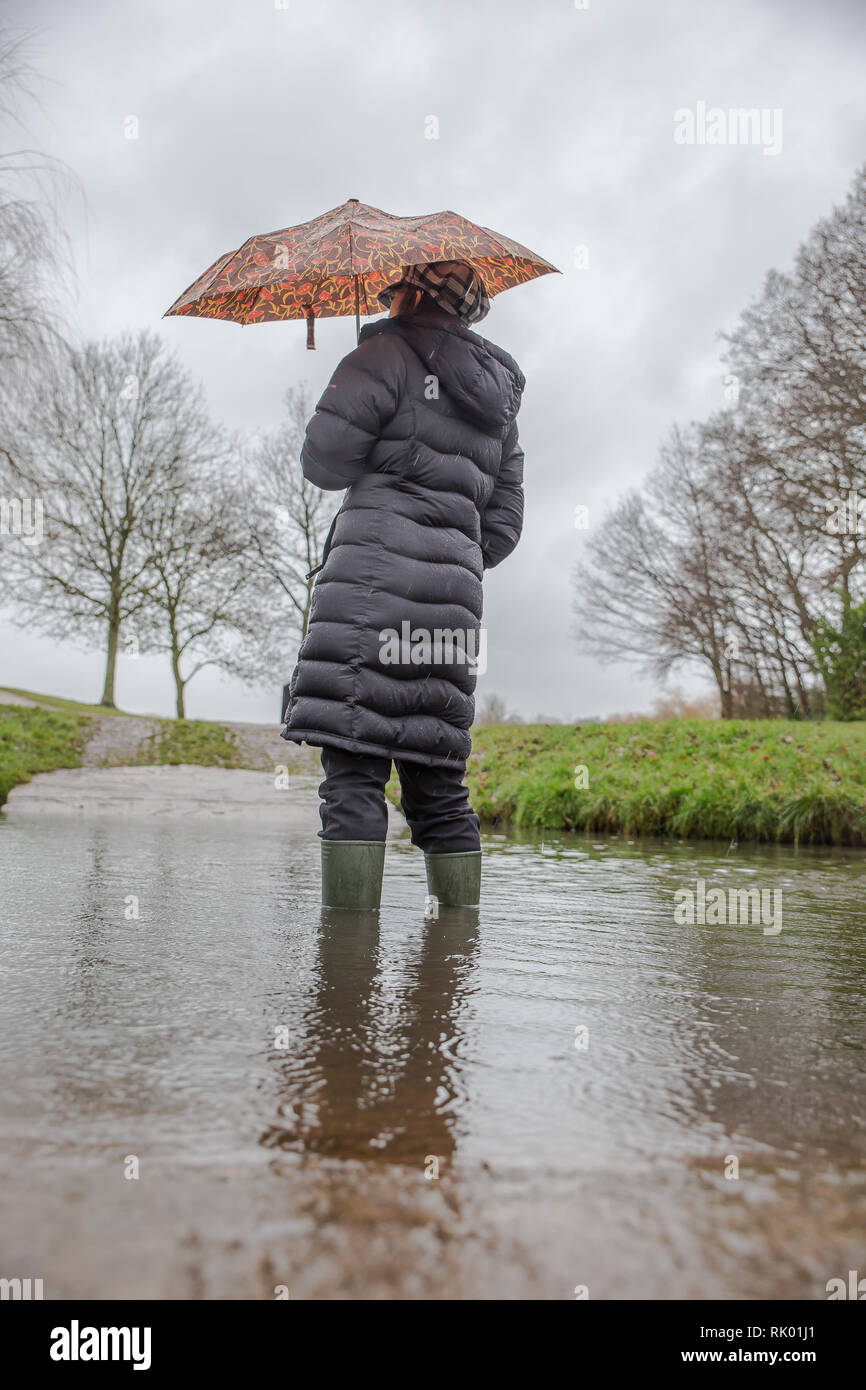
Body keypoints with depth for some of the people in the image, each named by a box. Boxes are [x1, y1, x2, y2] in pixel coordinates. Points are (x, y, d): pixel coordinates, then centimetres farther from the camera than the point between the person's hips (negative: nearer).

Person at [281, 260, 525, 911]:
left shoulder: (392, 353, 5)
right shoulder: (498, 401, 25)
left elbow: (323, 458, -4)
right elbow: (504, 527, 20)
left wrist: (376, 467, 16)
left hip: (375, 578, -7)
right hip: (455, 594, 7)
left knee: (353, 769, -9)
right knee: (438, 781, 9)